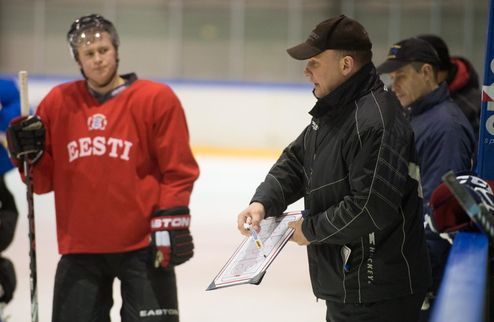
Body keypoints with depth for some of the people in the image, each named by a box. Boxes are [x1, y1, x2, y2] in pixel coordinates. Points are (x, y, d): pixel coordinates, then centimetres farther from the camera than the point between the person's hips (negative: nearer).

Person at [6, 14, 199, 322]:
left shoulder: (157, 99, -5)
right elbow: (44, 180, 10)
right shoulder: (57, 103, 5)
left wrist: (171, 225, -10)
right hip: (80, 247, 3)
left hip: (142, 246, -3)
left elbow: (177, 171, -4)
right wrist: (30, 154, -9)